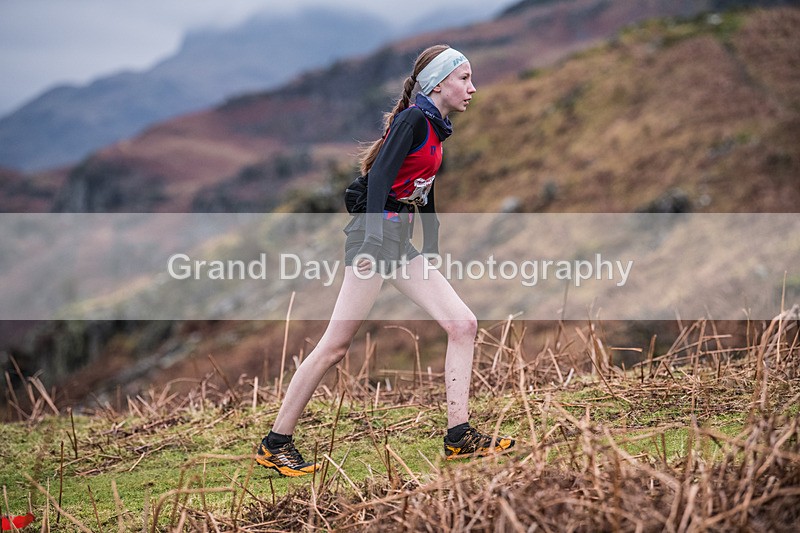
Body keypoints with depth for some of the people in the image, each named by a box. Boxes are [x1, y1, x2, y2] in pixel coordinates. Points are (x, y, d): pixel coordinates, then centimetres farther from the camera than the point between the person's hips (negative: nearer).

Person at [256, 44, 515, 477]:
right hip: (377, 233, -9)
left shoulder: (435, 130, 18)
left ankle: (459, 437, 2)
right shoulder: (413, 119, -9)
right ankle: (275, 444, 0)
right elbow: (379, 176, -20)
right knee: (335, 346, -8)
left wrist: (432, 254, 28)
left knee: (463, 324, -1)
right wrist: (374, 239, -29)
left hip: (402, 243, 10)